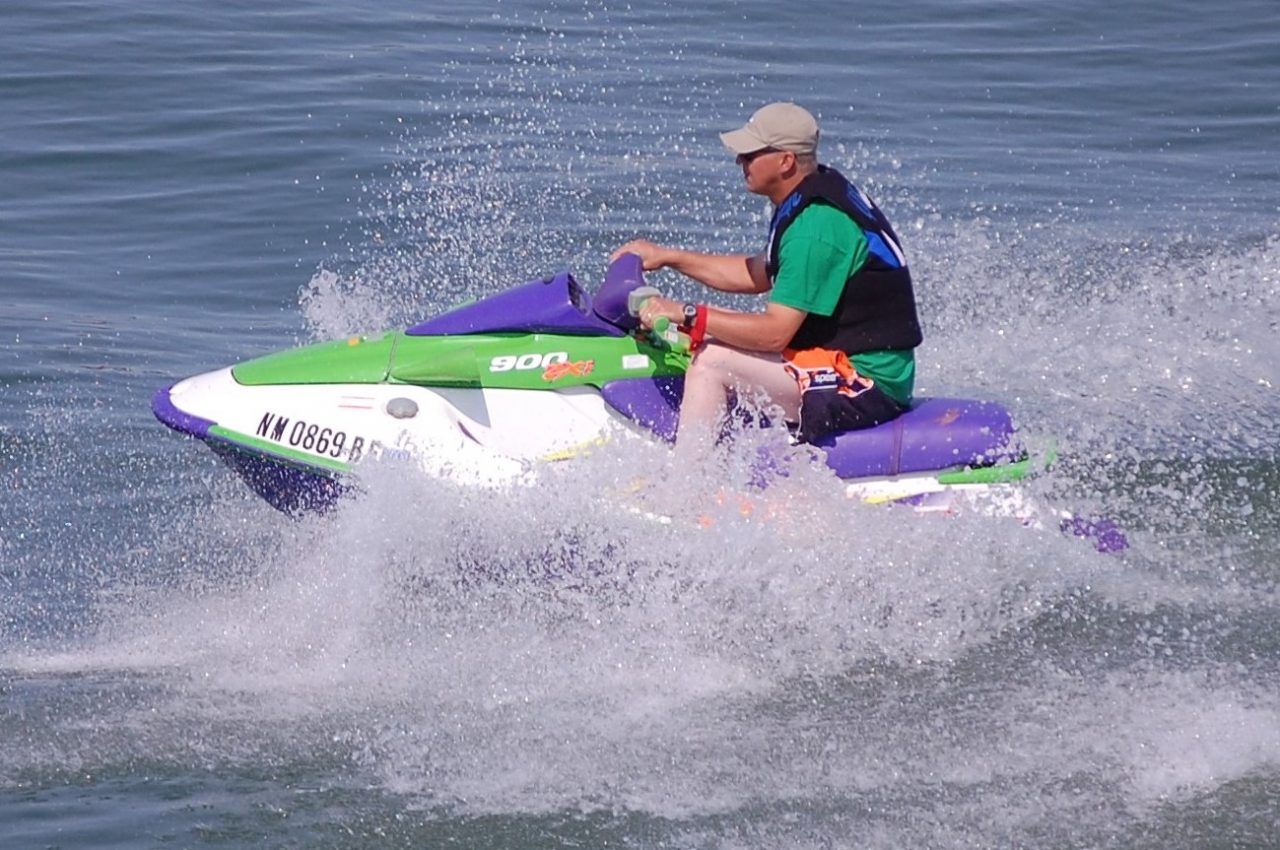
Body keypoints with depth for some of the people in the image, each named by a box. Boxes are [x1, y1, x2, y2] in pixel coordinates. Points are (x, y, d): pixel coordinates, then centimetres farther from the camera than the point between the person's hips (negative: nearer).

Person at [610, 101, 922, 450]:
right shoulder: (809, 203, 10)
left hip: (867, 381, -11)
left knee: (711, 360, -16)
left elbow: (775, 333, -23)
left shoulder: (816, 226, -21)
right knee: (715, 339, 18)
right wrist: (667, 257, 20)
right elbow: (758, 275, 23)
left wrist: (686, 315, -17)